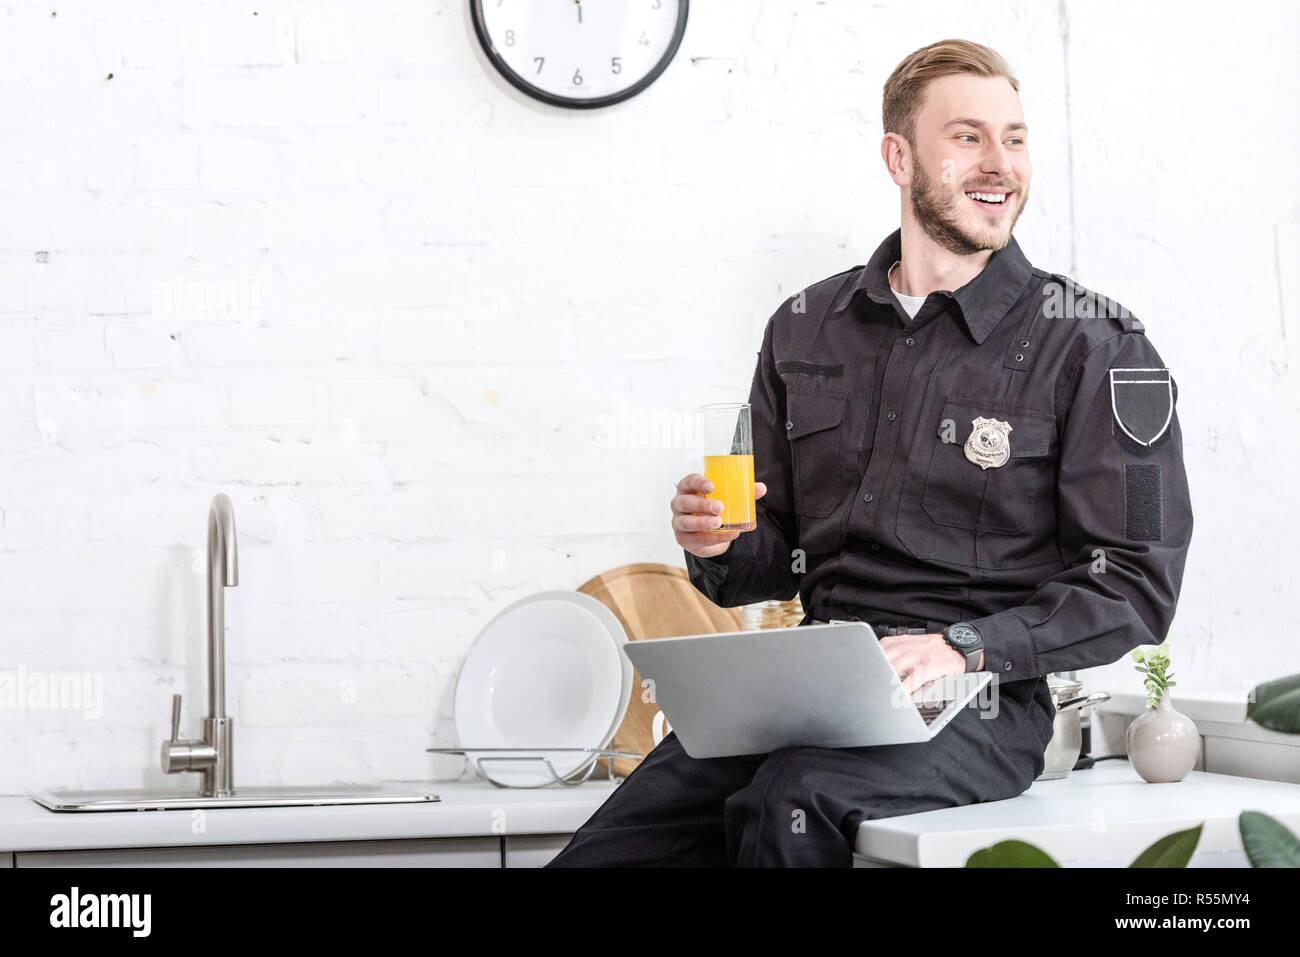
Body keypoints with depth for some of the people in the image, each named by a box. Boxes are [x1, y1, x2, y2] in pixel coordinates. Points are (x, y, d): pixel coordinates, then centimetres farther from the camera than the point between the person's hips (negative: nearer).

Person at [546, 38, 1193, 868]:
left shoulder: (1092, 346, 1)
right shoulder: (805, 328, 15)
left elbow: (1136, 587, -4)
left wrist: (964, 647, -17)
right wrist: (721, 546, -2)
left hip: (982, 699, -4)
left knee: (794, 805, -35)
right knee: (598, 854, -18)